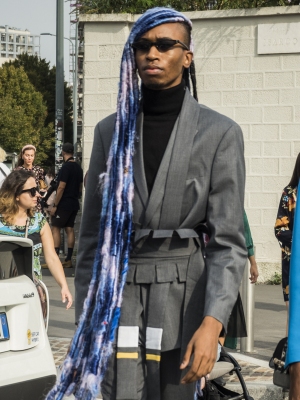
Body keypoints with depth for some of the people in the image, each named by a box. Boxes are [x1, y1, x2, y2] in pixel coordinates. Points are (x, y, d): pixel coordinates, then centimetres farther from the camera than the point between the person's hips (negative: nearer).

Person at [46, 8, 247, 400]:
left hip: (183, 293, -1)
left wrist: (212, 323, -21)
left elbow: (228, 240, -9)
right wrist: (85, 318, 4)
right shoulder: (112, 131, 5)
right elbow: (92, 232, 8)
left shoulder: (220, 132, -4)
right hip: (119, 292, 1)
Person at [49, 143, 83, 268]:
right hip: (74, 204, 8)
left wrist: (54, 205, -15)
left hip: (63, 204, -8)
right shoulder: (78, 168, 10)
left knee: (55, 229, -5)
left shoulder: (66, 167, -15)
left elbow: (61, 188, -18)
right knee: (70, 230, 8)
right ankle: (68, 260, 8)